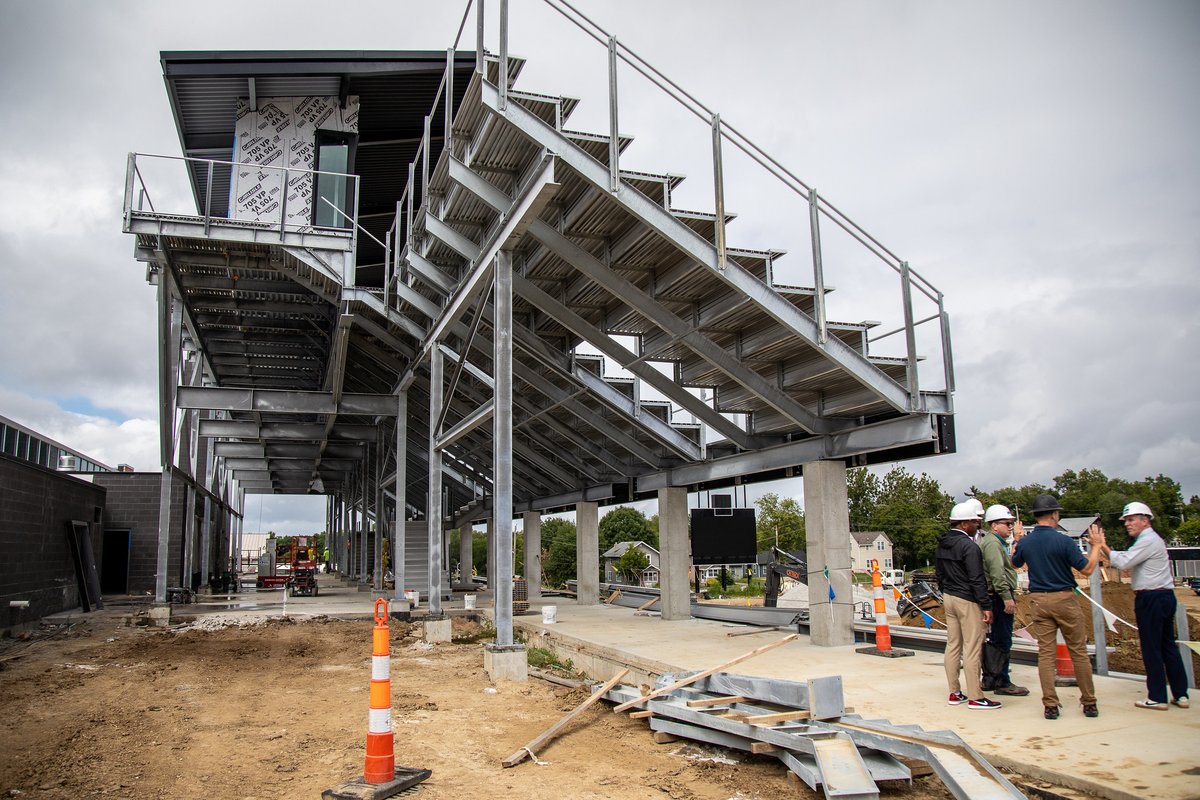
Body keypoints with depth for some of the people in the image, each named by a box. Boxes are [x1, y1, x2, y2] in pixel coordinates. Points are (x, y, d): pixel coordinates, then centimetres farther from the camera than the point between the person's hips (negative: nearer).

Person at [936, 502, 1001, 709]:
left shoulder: (942, 544, 11)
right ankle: (975, 697, 0)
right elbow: (977, 579, -19)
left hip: (949, 598, 9)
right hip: (967, 601, -9)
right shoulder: (968, 546, -17)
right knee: (972, 649, -4)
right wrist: (986, 606, -16)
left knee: (952, 645, 11)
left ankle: (954, 693, 17)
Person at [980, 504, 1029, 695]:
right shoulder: (993, 543, -14)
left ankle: (989, 679, 21)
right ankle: (1001, 682, 0)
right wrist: (1007, 597, -25)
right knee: (1002, 642, -5)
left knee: (992, 640, 14)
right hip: (999, 598, -11)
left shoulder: (996, 542, 21)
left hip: (995, 598, 11)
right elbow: (997, 572, -23)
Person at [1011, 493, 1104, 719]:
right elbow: (1087, 568, -8)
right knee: (1078, 652, 9)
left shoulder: (1025, 542, 0)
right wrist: (1096, 545, 4)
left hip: (1038, 600, 3)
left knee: (1045, 653, 5)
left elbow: (1015, 563, 18)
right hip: (1064, 599, -3)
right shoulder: (1063, 541, -14)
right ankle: (1089, 703, 16)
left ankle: (1050, 706, 4)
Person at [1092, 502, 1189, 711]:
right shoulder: (1149, 539, 19)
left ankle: (1157, 698, 3)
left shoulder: (1148, 540, -14)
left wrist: (1101, 545, -14)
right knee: (1168, 646, 12)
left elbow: (1123, 562, -20)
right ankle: (1181, 694, 17)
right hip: (1164, 597, 10)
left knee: (1151, 649, -3)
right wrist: (1103, 546, 7)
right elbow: (1125, 561, 14)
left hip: (1151, 599, -10)